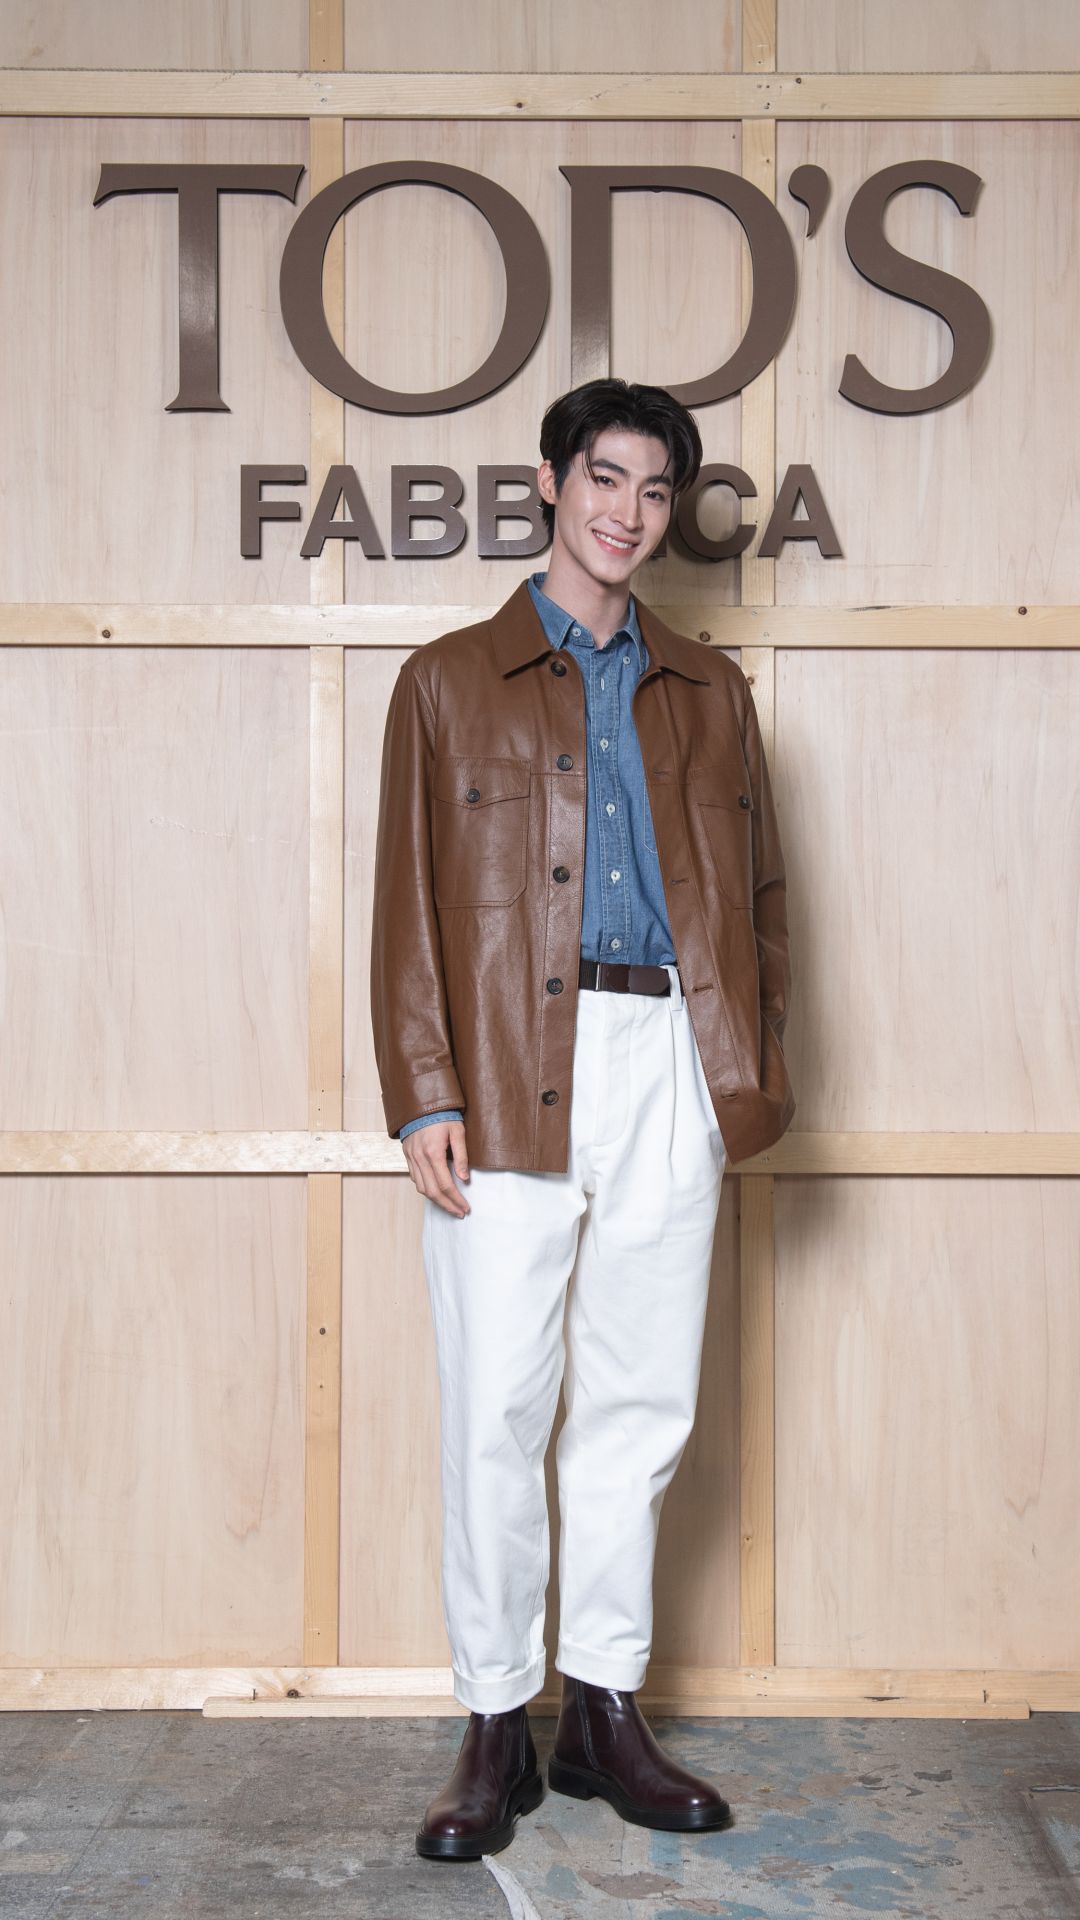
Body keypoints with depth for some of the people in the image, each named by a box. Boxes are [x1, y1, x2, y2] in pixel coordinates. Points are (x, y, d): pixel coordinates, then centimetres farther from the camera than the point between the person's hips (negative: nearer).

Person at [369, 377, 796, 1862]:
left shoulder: (710, 692, 17)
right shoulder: (451, 680, 9)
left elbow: (759, 888, 16)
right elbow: (409, 901, 2)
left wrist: (755, 1065, 4)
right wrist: (425, 1097, -6)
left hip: (670, 1070, 3)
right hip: (513, 1079, -2)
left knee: (641, 1405, 8)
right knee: (499, 1409, -1)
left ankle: (606, 1711, 21)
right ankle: (497, 1726, 13)